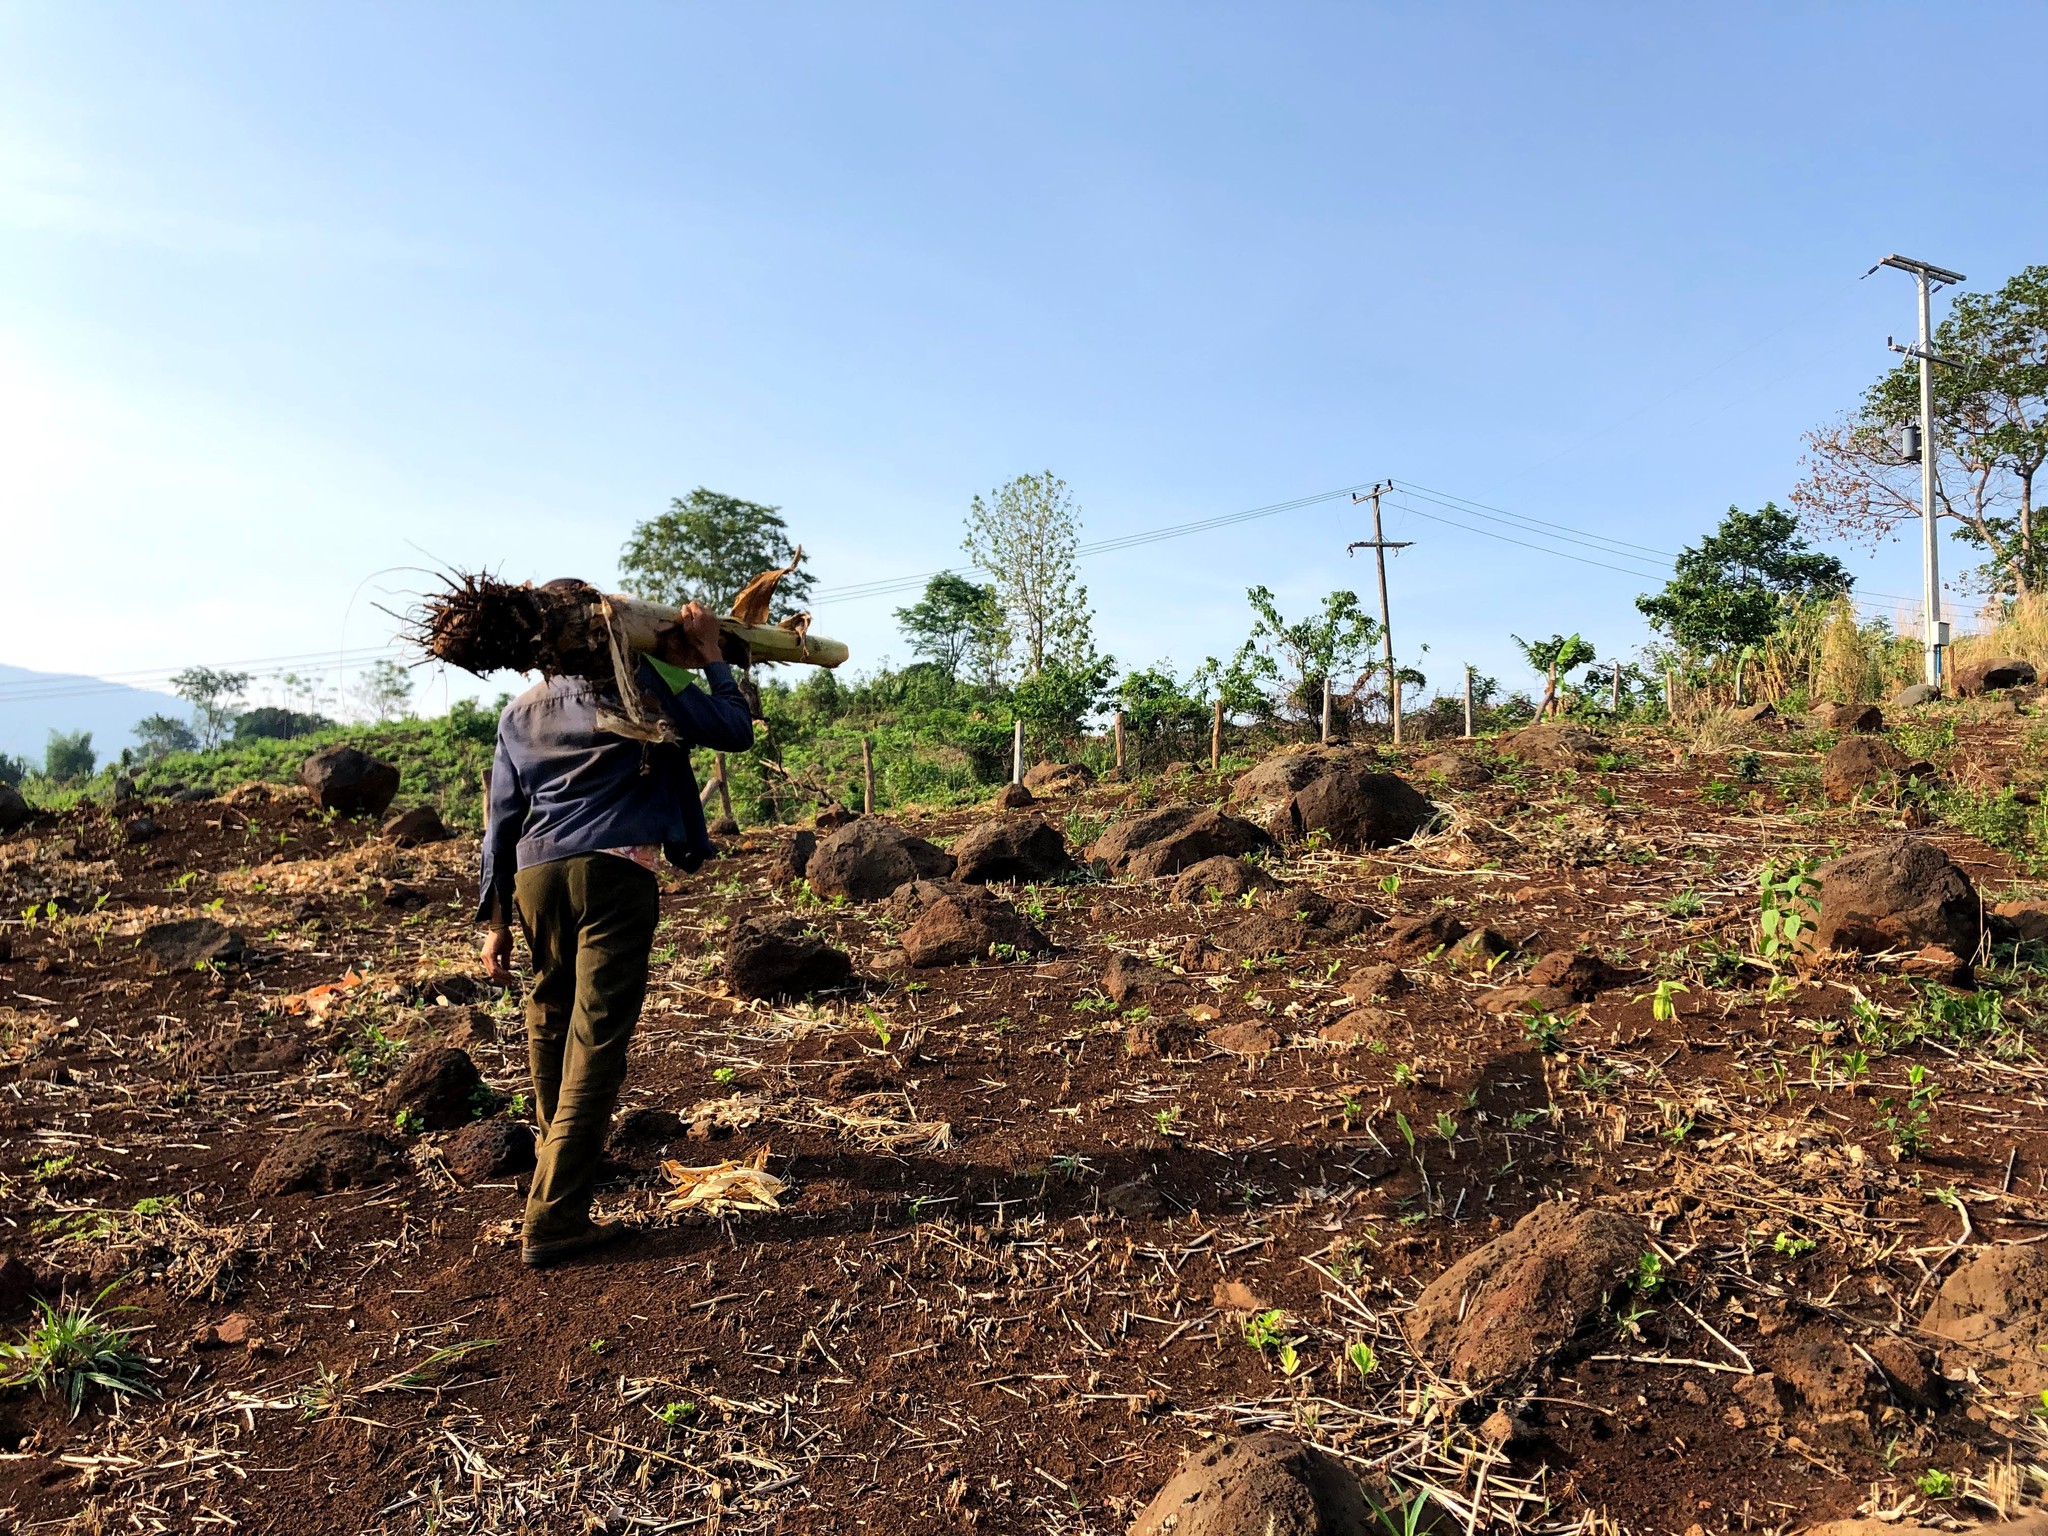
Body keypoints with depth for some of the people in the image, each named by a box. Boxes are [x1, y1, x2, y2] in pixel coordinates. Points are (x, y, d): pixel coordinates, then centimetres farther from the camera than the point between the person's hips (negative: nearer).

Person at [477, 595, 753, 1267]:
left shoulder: (518, 714, 18)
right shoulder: (635, 684, 4)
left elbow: (502, 822, 16)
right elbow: (735, 731, 4)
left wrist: (495, 919, 18)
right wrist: (711, 658, 16)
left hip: (535, 876, 5)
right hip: (614, 872, -5)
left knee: (551, 1016, 25)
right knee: (596, 1038, -5)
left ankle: (561, 1151, 46)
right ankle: (553, 1218, -7)